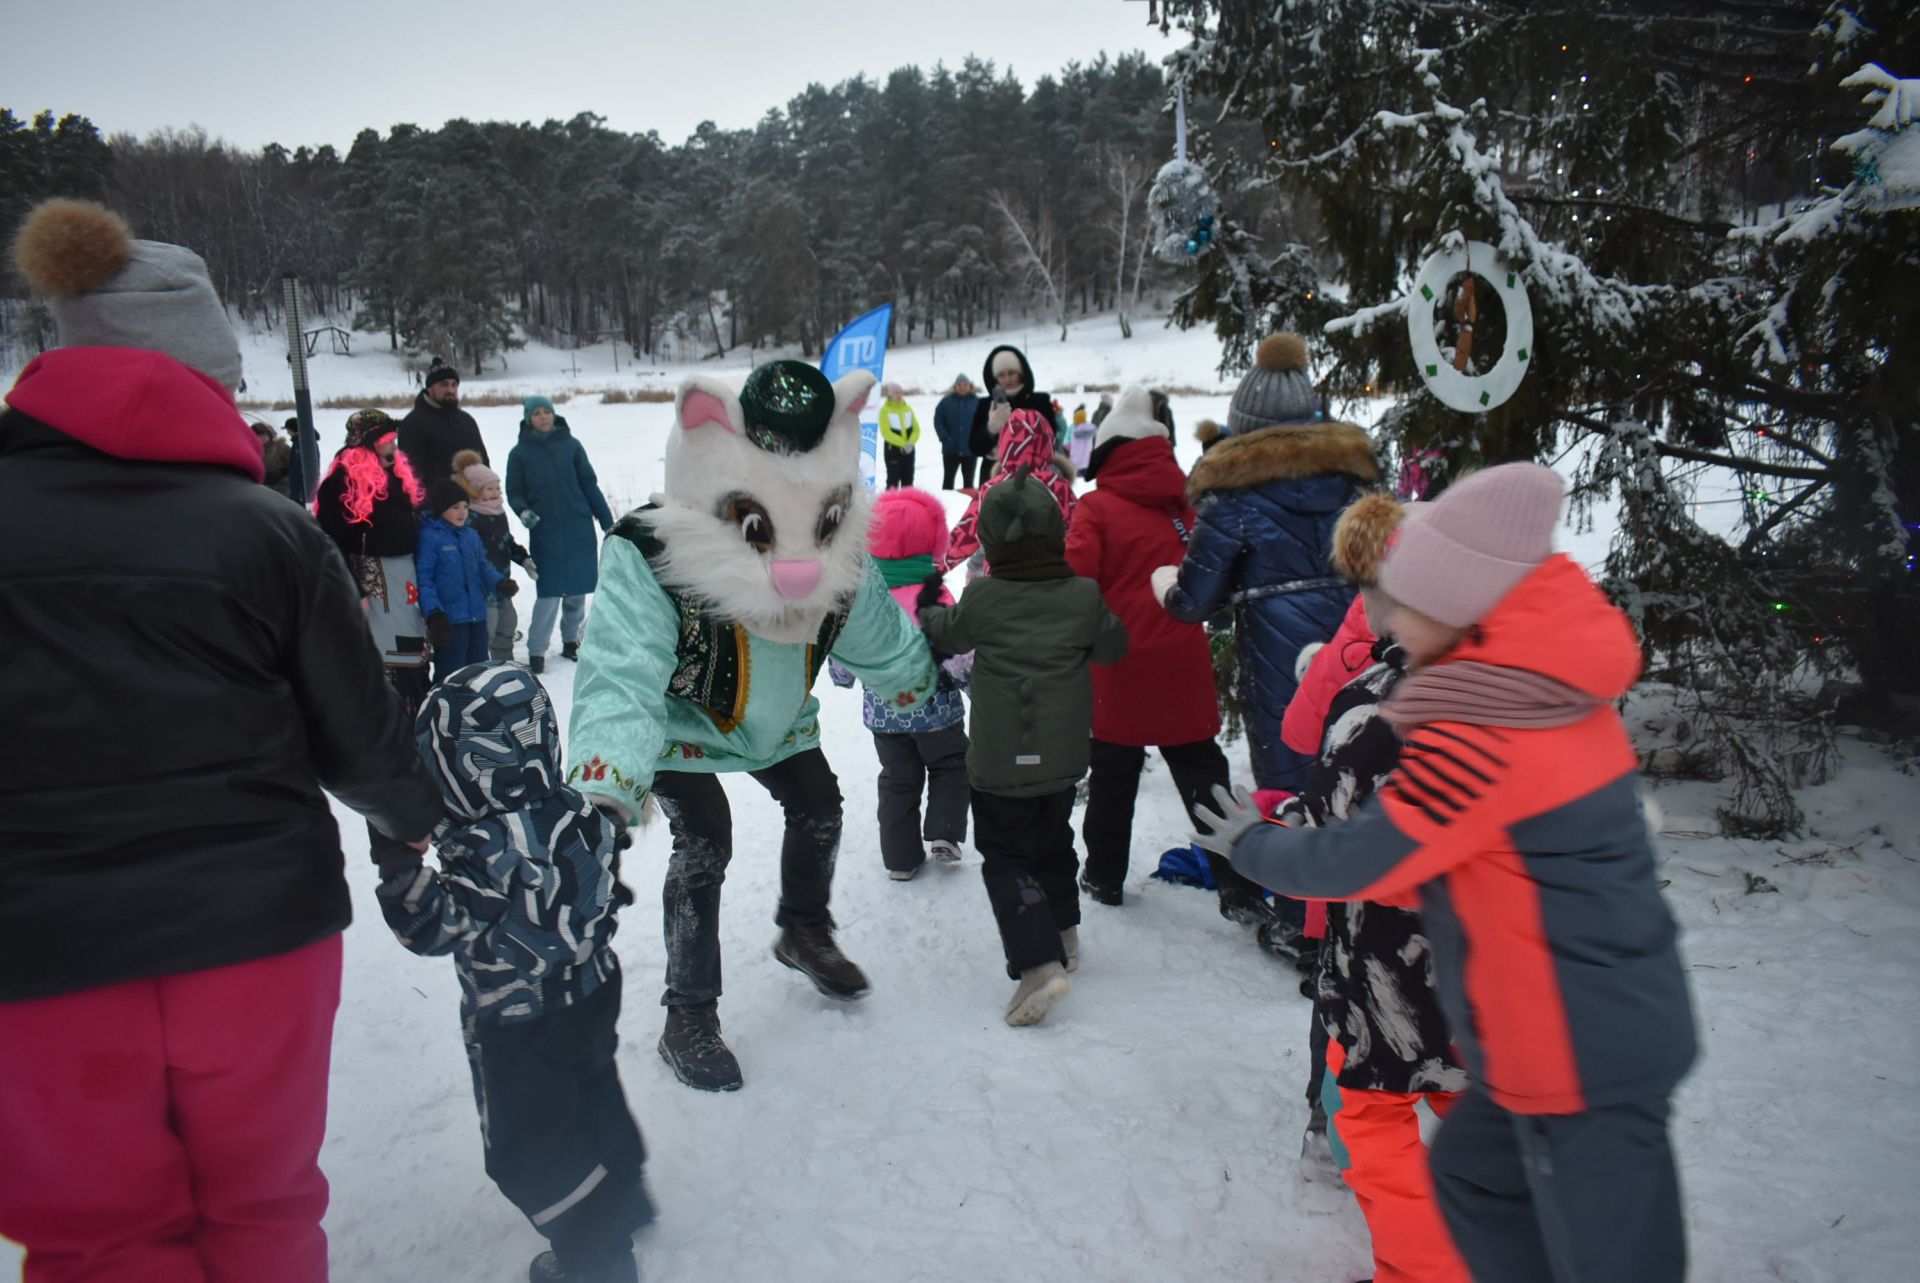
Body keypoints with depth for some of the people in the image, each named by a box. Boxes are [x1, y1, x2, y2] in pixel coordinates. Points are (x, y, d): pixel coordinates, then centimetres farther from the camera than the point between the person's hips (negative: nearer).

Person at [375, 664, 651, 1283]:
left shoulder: (486, 849, -30)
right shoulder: (585, 816, -8)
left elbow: (437, 927, -24)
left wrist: (399, 867, -28)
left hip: (516, 1029, -8)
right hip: (593, 995, 8)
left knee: (525, 1148, 11)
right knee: (595, 1099, 28)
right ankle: (624, 1201, 47)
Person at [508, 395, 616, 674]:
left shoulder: (571, 445, 5)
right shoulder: (520, 453, 3)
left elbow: (590, 485, 8)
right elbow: (514, 493, 7)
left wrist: (608, 522, 7)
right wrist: (523, 511, -14)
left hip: (579, 530, 2)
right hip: (544, 533, -2)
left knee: (577, 591, 7)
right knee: (549, 593, -8)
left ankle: (571, 641, 25)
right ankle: (536, 651, 2)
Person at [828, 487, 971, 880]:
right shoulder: (932, 595, -21)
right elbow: (957, 655, -20)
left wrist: (841, 675, 22)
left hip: (882, 713, 4)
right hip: (935, 710, -4)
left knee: (897, 779, 17)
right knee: (950, 767, 21)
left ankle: (901, 858, 22)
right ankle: (943, 834, 9)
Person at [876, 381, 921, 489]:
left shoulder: (908, 408, 7)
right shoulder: (885, 410, -7)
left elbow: (916, 429, 4)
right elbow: (886, 432, -14)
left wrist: (910, 442, -15)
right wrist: (903, 443, -21)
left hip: (909, 450, 5)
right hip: (892, 449, -5)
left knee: (908, 481, 11)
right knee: (893, 481, -2)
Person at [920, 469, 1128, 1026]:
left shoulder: (981, 598, -13)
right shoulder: (1084, 596, -6)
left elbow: (946, 635, 5)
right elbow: (1112, 647, 7)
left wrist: (928, 606, 25)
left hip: (1001, 760, -4)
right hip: (1064, 756, 4)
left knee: (1004, 855, 4)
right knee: (1053, 840, 24)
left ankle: (1039, 962, -10)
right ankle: (1063, 933, 38)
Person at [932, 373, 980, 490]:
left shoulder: (977, 402, -2)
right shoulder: (946, 402, -2)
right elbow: (938, 421, -2)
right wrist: (945, 438, -13)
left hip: (970, 450, 0)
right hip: (950, 449, 0)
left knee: (968, 481, 10)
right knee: (948, 480, 8)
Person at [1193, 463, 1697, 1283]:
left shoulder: (1482, 737, -26)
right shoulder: (1552, 688, 2)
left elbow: (1356, 865, -15)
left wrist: (1248, 843, 1)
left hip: (1581, 1053, -9)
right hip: (1614, 1022, 9)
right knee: (1473, 1173, 24)